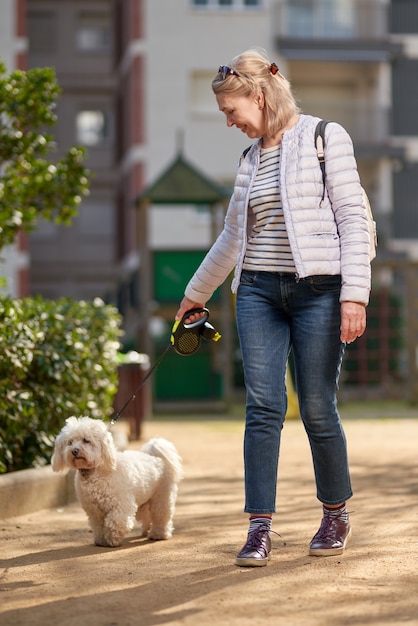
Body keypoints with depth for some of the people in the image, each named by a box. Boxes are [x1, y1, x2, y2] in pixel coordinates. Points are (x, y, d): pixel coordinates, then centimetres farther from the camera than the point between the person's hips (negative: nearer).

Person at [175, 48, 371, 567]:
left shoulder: (325, 137, -1)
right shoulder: (250, 159, 16)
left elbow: (352, 217, -6)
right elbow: (233, 235, 27)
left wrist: (354, 293, -15)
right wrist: (196, 293, 33)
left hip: (317, 289, -5)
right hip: (259, 291, 5)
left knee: (317, 408, -1)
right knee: (263, 407, -4)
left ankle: (336, 515, 20)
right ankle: (260, 528, -3)